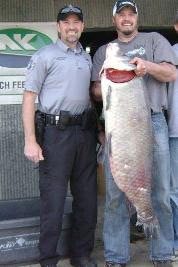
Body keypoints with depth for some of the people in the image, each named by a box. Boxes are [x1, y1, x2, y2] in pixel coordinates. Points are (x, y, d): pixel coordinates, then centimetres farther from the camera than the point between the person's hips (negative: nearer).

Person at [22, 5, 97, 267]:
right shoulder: (45, 55, 0)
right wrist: (30, 140, -14)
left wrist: (97, 130, 12)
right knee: (53, 200, -2)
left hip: (85, 132, 6)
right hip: (55, 132, -5)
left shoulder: (88, 58, 17)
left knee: (87, 198, 9)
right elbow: (29, 97, -5)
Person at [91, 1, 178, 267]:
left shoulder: (154, 40, 16)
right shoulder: (103, 51, 20)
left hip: (153, 122, -1)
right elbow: (96, 92, 14)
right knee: (115, 193, 0)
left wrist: (147, 65, -16)